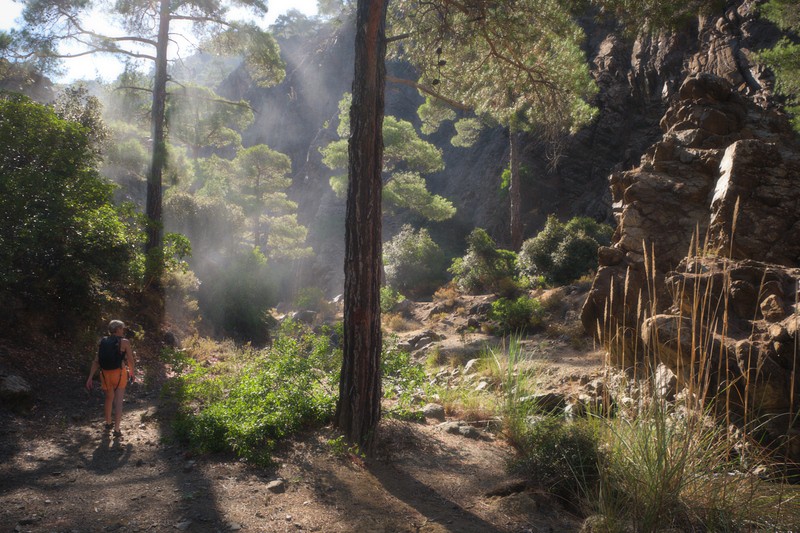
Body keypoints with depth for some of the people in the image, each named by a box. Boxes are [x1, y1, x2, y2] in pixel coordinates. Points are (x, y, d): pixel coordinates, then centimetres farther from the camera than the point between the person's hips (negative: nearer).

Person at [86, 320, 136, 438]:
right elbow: (131, 360, -3)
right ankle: (116, 430, -6)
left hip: (105, 374, 4)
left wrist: (90, 378, 2)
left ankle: (108, 423, 39)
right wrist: (132, 373, 13)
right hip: (119, 374, -4)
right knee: (118, 402, -1)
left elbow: (96, 361, 1)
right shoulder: (125, 342, -7)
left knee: (109, 398, 24)